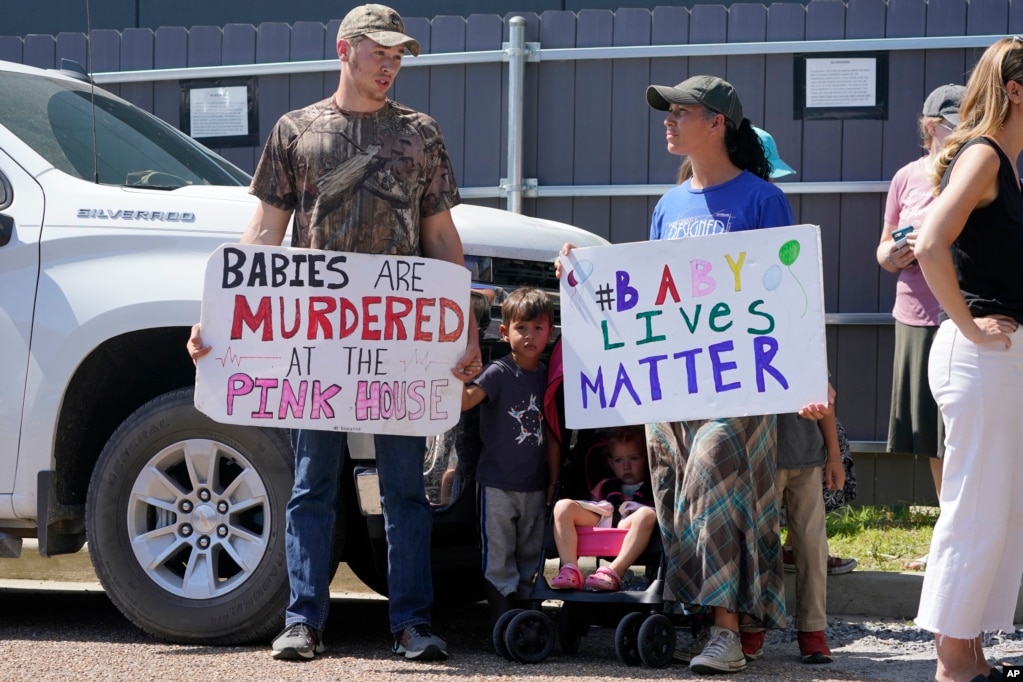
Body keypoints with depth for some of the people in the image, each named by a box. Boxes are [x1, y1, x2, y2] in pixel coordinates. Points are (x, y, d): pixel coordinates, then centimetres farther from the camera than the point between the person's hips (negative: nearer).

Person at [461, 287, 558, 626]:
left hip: (535, 485, 4)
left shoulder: (548, 377, 6)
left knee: (530, 555, 12)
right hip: (497, 483, -4)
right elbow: (465, 401, -23)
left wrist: (554, 480, 8)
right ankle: (503, 618, 1)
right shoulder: (498, 373, -7)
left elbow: (552, 434, 9)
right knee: (499, 556, -2)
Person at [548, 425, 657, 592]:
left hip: (629, 525, -3)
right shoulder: (605, 486, 38)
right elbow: (588, 507, 29)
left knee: (647, 515, -37)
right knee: (563, 506, -18)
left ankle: (613, 572, -46)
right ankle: (569, 570, -34)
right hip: (600, 520, 3)